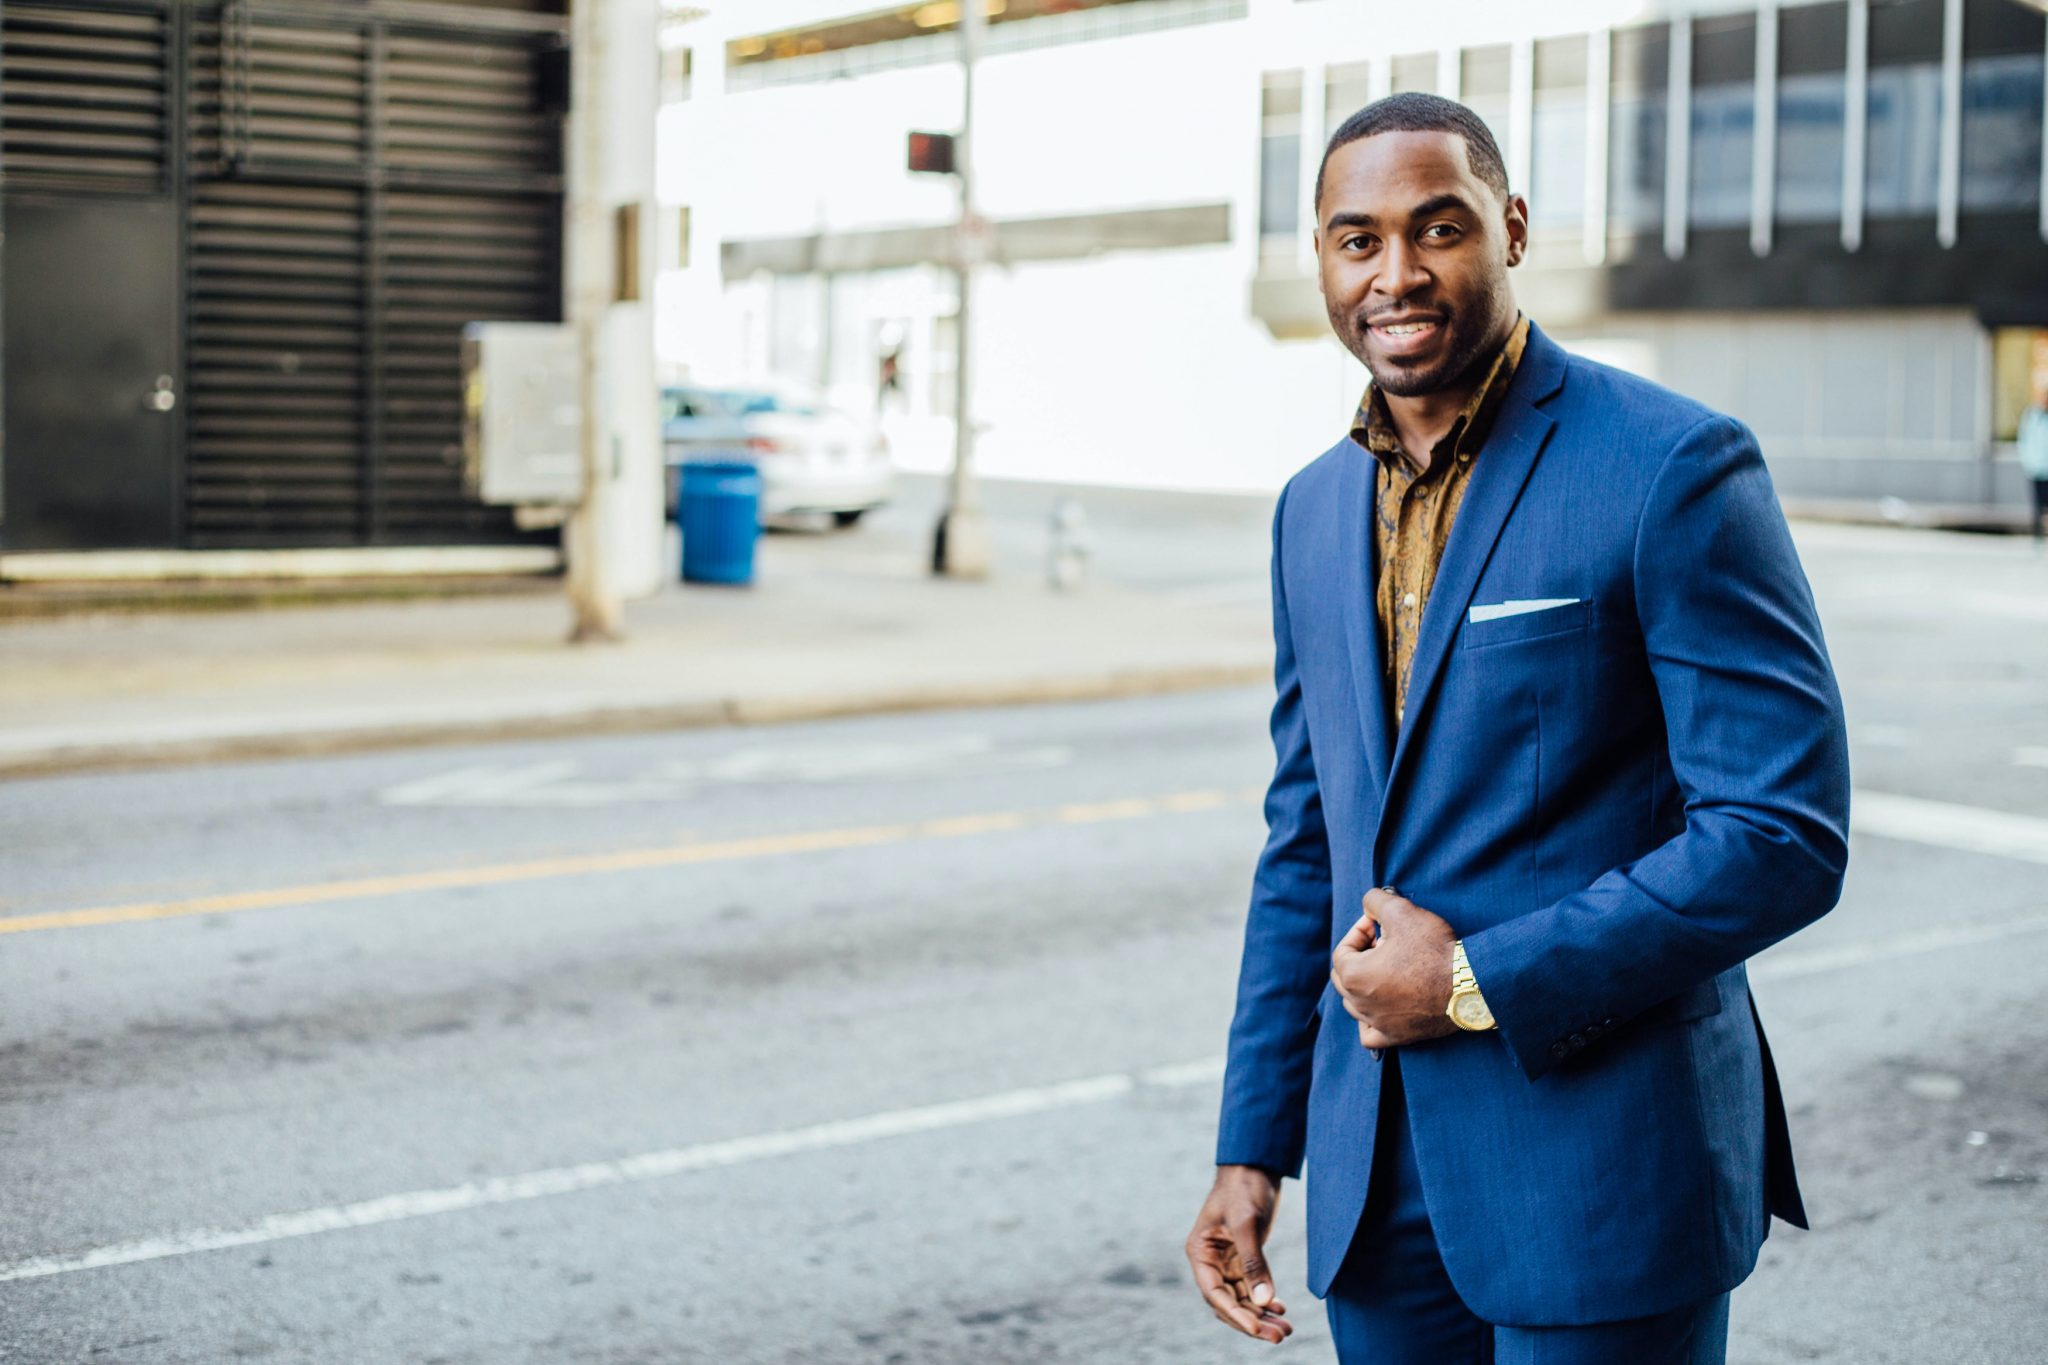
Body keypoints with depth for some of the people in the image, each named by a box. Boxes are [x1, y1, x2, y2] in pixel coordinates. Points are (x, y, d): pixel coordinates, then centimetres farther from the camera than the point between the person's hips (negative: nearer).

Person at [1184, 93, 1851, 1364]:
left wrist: (1479, 983, -15)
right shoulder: (1316, 510, 10)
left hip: (1604, 1171, -6)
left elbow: (1787, 835, -16)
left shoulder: (1675, 470, -11)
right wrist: (1252, 1148, 12)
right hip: (1378, 1171, 6)